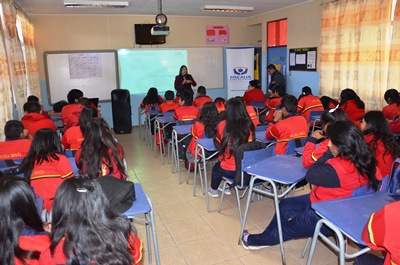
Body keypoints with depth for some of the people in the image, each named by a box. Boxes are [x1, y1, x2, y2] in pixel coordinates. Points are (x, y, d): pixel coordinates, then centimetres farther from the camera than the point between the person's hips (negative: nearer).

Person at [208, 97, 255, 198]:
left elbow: (218, 143, 4)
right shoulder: (249, 124, -9)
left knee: (216, 168, 31)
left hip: (230, 171, -3)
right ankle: (227, 187, 44)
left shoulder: (222, 125, -14)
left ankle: (213, 190, 53)